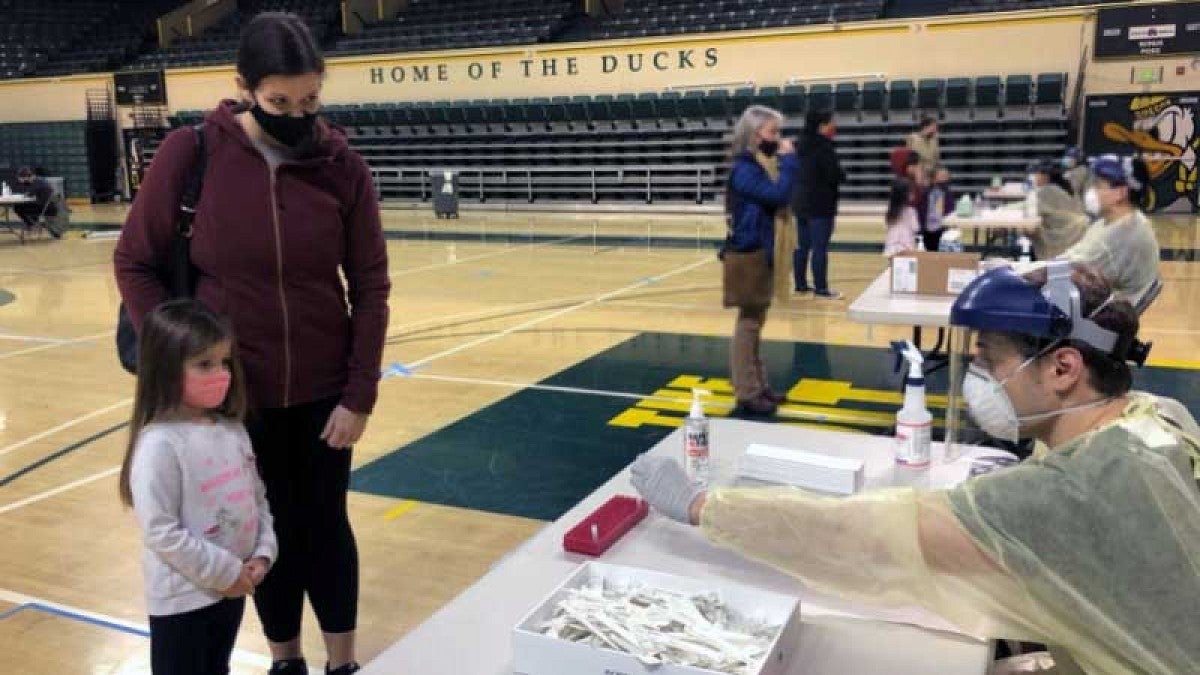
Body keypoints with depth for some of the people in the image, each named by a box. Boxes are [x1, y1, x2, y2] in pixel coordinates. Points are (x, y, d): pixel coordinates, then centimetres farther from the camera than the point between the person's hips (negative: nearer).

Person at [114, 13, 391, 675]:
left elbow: (370, 288, -5)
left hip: (324, 392, 1)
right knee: (268, 530, 14)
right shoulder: (191, 152, -12)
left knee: (325, 524, 14)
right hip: (233, 392, 0)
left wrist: (360, 394, -7)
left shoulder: (343, 166, -9)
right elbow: (134, 264, -3)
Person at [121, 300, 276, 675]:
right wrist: (225, 571, -17)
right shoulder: (159, 444, -22)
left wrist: (263, 553, -5)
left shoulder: (232, 428, 1)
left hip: (233, 588, 7)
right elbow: (160, 533, -23)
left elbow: (258, 499, 8)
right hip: (182, 598, -7)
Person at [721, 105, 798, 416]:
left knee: (755, 322, 15)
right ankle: (747, 394, 3)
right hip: (748, 254, -10)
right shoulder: (745, 168, -16)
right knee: (748, 323, -4)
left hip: (761, 252, 10)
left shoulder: (760, 164, 13)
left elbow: (778, 197, 11)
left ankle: (757, 385, 25)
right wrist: (788, 160, -18)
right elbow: (778, 195, -26)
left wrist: (784, 161, 2)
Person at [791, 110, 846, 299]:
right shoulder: (824, 146, -15)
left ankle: (801, 284, 19)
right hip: (821, 204, -9)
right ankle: (821, 288, -1)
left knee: (803, 245, 13)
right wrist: (842, 176, 2)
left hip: (800, 201, 9)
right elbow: (835, 175, -18)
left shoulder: (803, 145, 10)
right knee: (820, 248, -5)